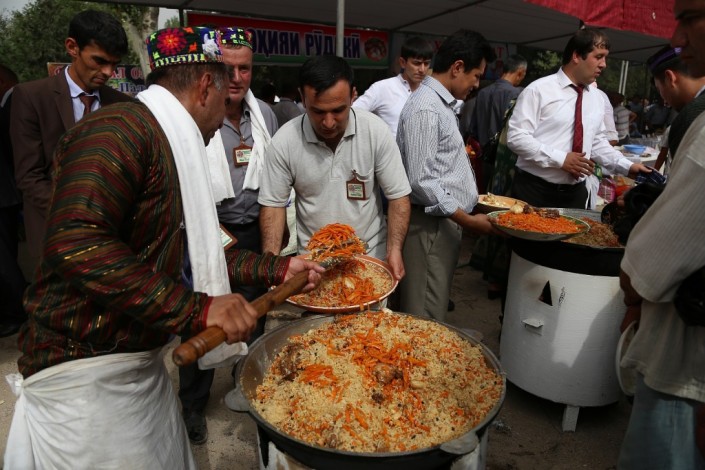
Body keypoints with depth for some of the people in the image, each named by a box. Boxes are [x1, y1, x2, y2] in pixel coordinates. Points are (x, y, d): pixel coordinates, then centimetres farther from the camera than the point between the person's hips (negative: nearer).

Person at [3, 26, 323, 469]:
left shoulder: (170, 145, 10)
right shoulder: (120, 129, -18)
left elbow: (190, 253, 15)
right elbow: (76, 243, -31)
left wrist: (279, 268, 14)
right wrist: (196, 309, -32)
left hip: (144, 361, 9)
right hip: (85, 370, -8)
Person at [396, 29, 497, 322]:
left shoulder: (442, 103, 16)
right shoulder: (425, 108, -16)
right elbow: (421, 181, -22)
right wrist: (468, 220, -17)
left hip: (446, 221, 10)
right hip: (430, 225, -10)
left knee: (436, 308, 19)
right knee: (426, 319, 0)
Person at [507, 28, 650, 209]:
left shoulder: (596, 98, 10)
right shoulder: (539, 90, -9)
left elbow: (597, 142, 18)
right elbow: (516, 137, -15)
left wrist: (627, 166, 5)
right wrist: (560, 159, -20)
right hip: (534, 191, -5)